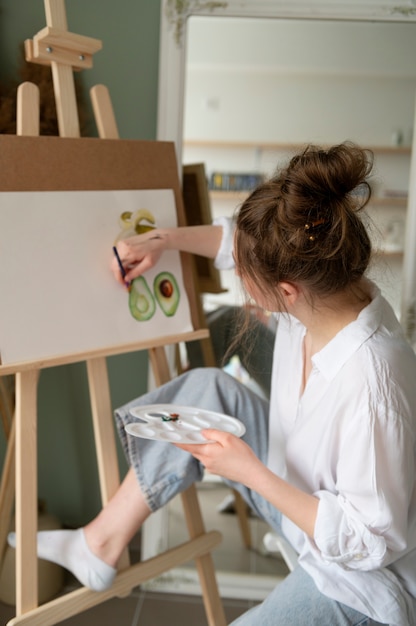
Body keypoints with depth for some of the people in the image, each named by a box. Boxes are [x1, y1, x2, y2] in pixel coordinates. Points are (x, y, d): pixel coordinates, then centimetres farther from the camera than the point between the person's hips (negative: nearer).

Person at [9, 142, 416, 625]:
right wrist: (161, 240, 1)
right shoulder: (320, 282, -16)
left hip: (360, 575, -7)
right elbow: (239, 242, 7)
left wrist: (250, 472, -26)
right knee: (208, 390, -3)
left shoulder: (369, 380, -38)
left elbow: (369, 540, -27)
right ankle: (100, 544, 6)